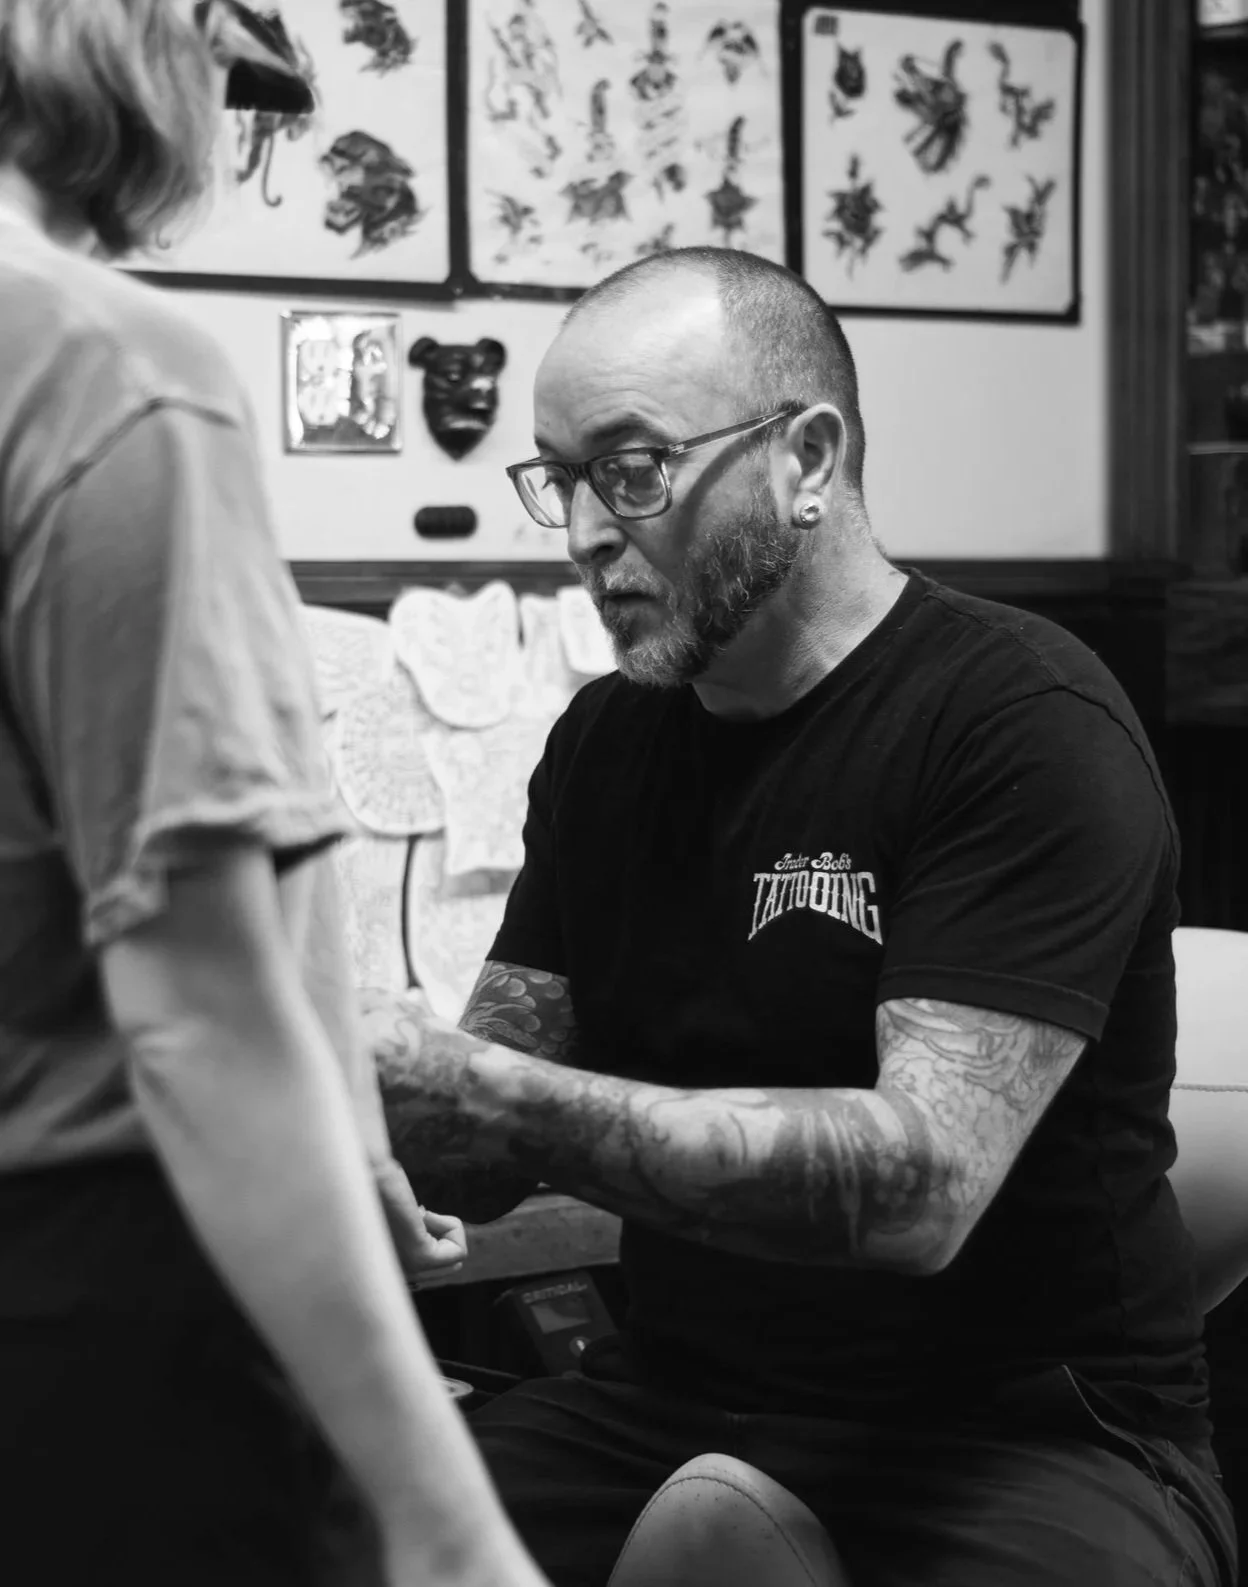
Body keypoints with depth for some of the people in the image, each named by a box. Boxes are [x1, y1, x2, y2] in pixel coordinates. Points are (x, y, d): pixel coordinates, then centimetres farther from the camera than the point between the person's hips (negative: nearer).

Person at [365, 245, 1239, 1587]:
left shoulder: (1027, 724, -11)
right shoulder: (604, 740, 9)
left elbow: (923, 1183, -22)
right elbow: (494, 1158, 5)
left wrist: (489, 1097, -28)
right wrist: (356, 1069, -16)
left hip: (1022, 1429, -5)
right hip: (674, 1397, 5)